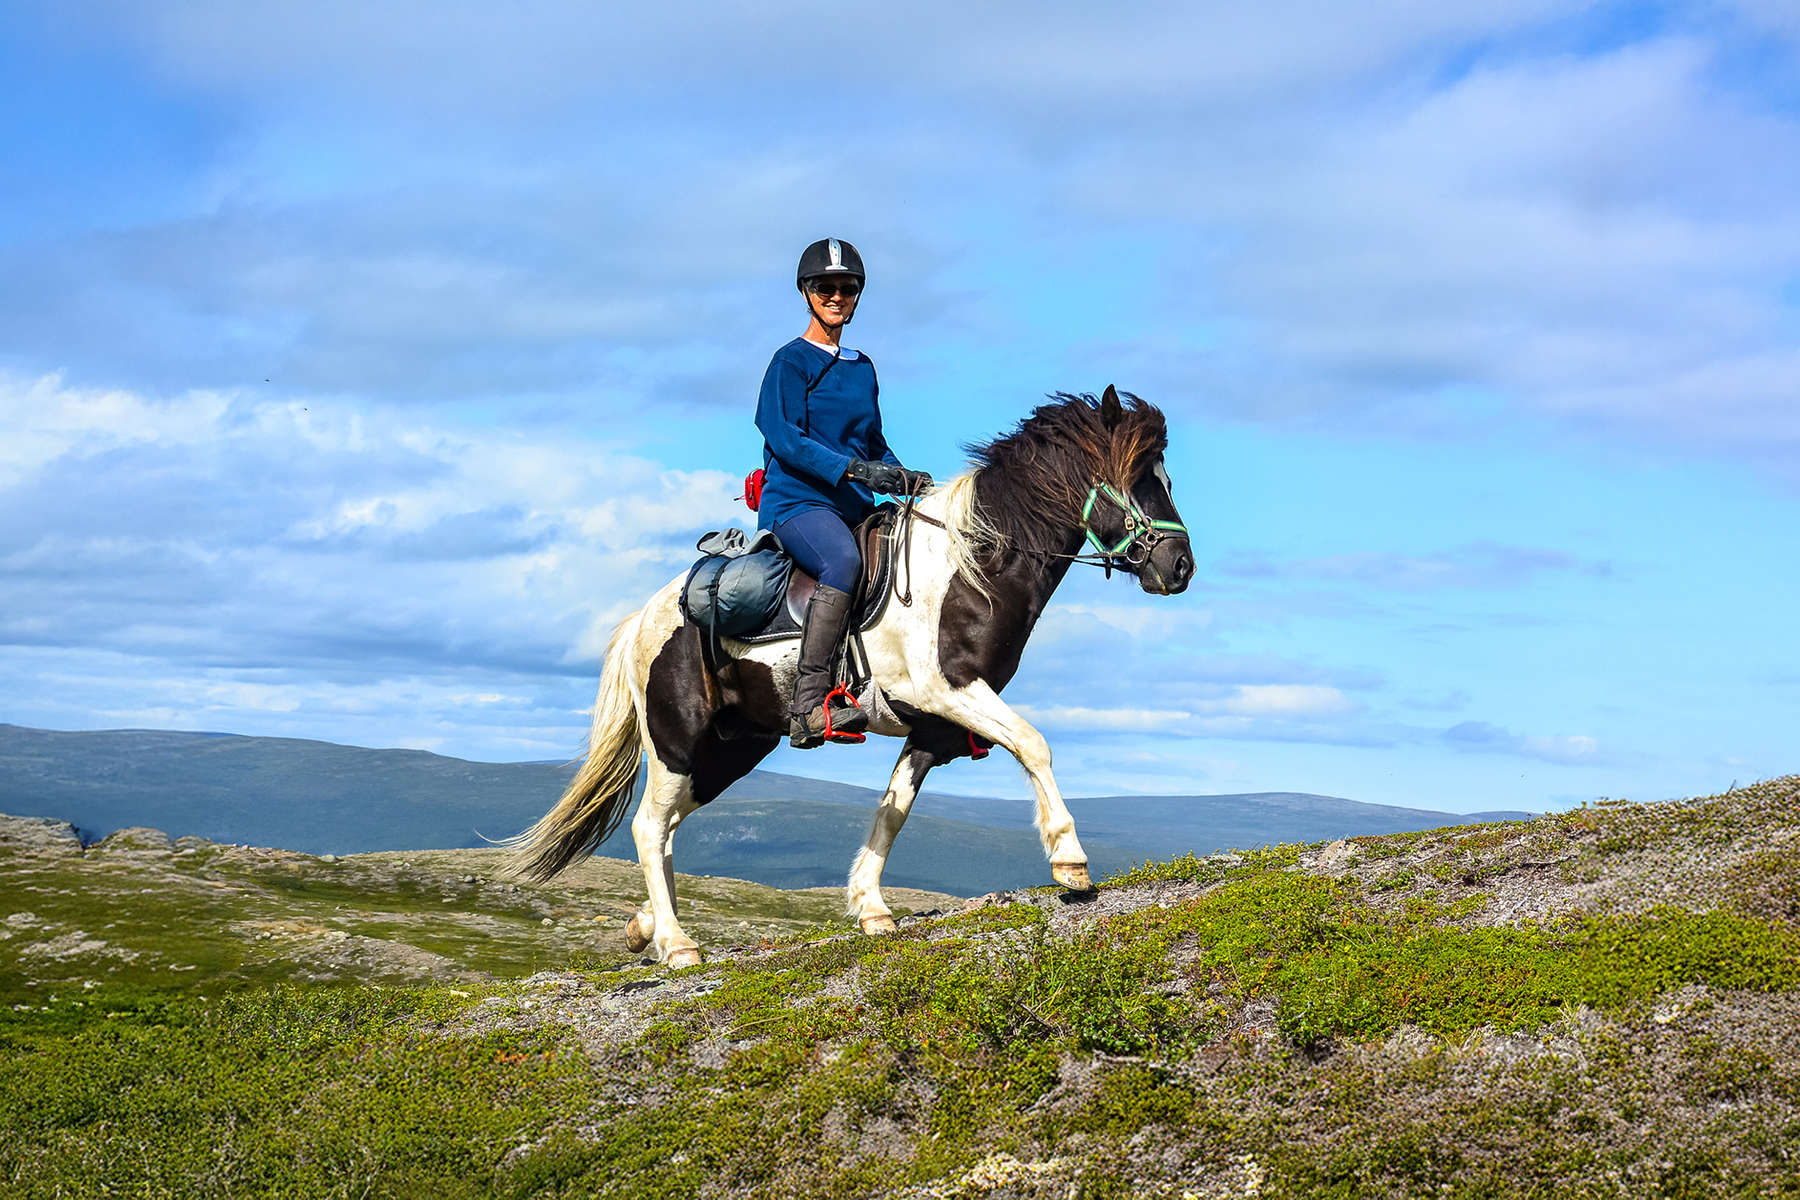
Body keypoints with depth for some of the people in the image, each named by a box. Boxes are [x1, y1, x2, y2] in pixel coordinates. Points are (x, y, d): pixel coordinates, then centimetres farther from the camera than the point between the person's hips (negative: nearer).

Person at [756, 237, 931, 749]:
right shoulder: (791, 362, 1)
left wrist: (906, 479, 1)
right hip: (797, 501, -7)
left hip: (854, 507, 7)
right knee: (844, 559, -38)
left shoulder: (863, 369, 20)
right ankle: (808, 705, -42)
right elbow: (785, 439, -12)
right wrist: (853, 469, -25)